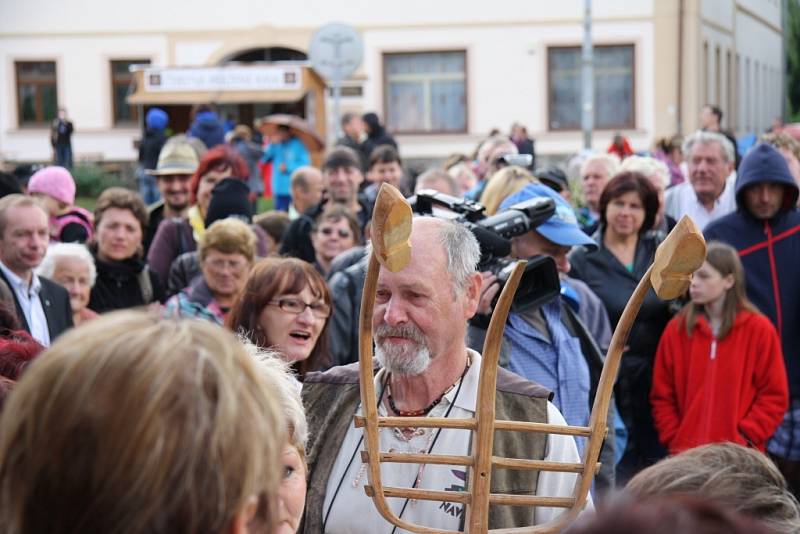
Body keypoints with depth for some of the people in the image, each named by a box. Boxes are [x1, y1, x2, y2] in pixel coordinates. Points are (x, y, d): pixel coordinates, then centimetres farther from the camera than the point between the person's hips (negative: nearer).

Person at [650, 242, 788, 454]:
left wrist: (744, 439, -8)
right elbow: (662, 394, 9)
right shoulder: (676, 329, 7)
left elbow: (775, 396, -1)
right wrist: (674, 439, -2)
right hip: (685, 454, 2)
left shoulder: (759, 329, -1)